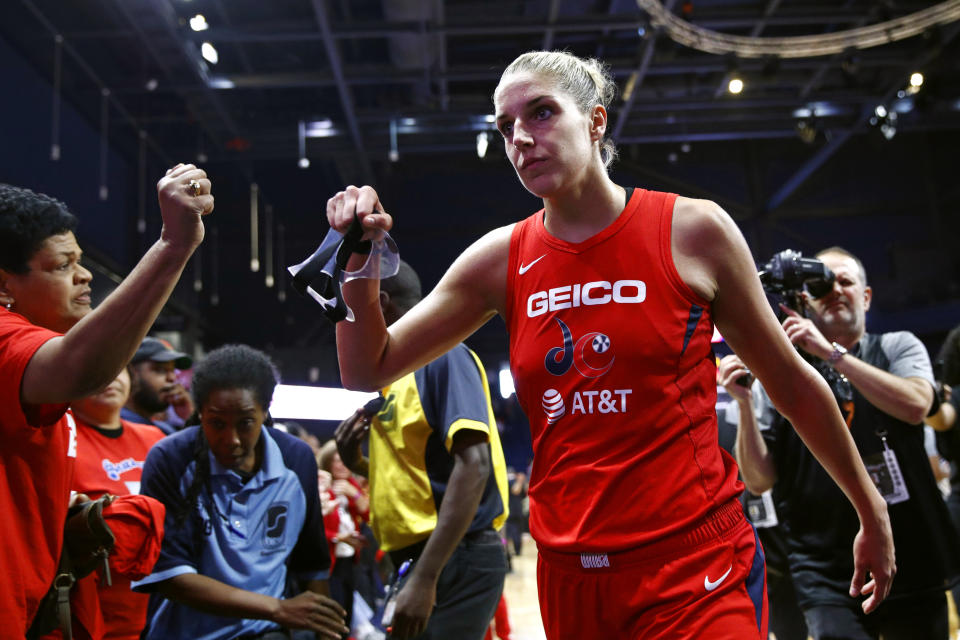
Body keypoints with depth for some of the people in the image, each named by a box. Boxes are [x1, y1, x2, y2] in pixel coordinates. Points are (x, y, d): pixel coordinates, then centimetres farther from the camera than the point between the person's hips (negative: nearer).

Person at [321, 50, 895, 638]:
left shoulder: (693, 231, -5)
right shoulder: (502, 259, 2)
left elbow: (792, 386, 4)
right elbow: (368, 372, 5)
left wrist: (872, 512, 13)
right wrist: (358, 258, -11)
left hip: (696, 570, -3)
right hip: (569, 574, 4)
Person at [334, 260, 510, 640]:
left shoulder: (442, 355, -10)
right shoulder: (398, 372, 16)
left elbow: (473, 465, -21)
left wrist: (425, 577, -25)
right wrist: (356, 462, 5)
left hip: (455, 563, -9)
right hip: (415, 561, 9)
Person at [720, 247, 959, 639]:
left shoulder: (898, 347, 6)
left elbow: (915, 405, -16)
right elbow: (759, 480, -1)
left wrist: (832, 353, -18)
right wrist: (744, 402, -14)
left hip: (913, 565, 1)